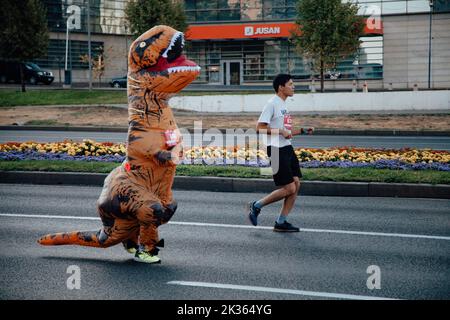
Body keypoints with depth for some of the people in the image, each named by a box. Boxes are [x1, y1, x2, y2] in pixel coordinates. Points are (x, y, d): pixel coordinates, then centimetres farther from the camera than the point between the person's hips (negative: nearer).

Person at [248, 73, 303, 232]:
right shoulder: (272, 103, -12)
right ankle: (256, 206, 6)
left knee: (296, 185, 3)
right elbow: (260, 128, -18)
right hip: (276, 150, -9)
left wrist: (301, 131, 14)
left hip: (287, 149, 9)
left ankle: (281, 222, 9)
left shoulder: (283, 105, 17)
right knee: (289, 188, -9)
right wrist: (280, 131, -22)